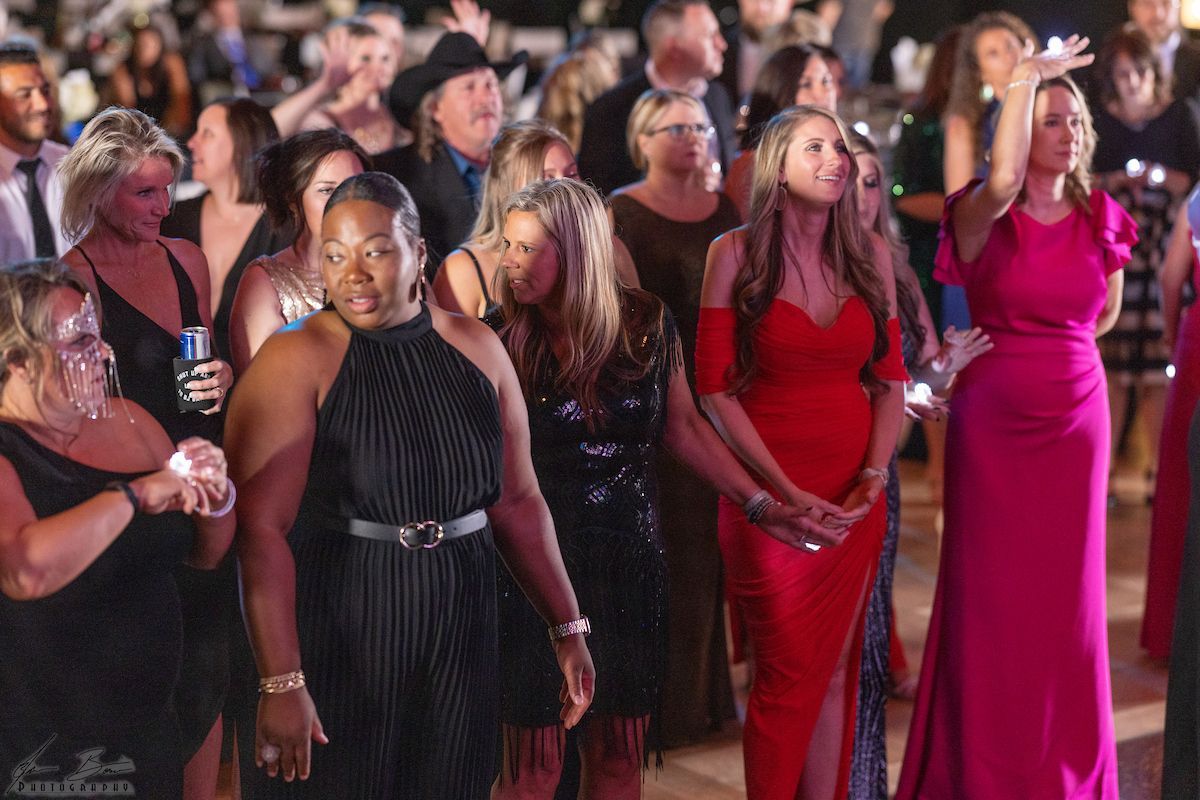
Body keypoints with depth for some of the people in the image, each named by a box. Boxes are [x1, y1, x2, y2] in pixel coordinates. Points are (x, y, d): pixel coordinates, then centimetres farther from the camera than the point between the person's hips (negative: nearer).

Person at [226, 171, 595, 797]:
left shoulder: (477, 349, 4)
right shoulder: (295, 362, -10)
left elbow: (518, 502, 10)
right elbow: (261, 529, -16)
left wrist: (567, 628, 5)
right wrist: (281, 684, -22)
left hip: (459, 643, 4)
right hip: (337, 646, -4)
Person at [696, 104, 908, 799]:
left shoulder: (870, 254, 7)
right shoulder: (736, 254, -3)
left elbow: (891, 380, 9)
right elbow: (715, 387, -6)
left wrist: (874, 477, -5)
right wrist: (784, 489, -13)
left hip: (854, 498, 3)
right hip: (766, 493, -3)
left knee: (834, 673, 7)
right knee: (788, 678, -1)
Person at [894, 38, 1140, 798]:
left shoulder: (1103, 220, 4)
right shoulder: (985, 217, -7)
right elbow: (1003, 182, -31)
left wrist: (1049, 344, 9)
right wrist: (1026, 78, -28)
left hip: (1076, 418, 3)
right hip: (992, 420, -3)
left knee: (1068, 592, 9)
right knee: (991, 594, 2)